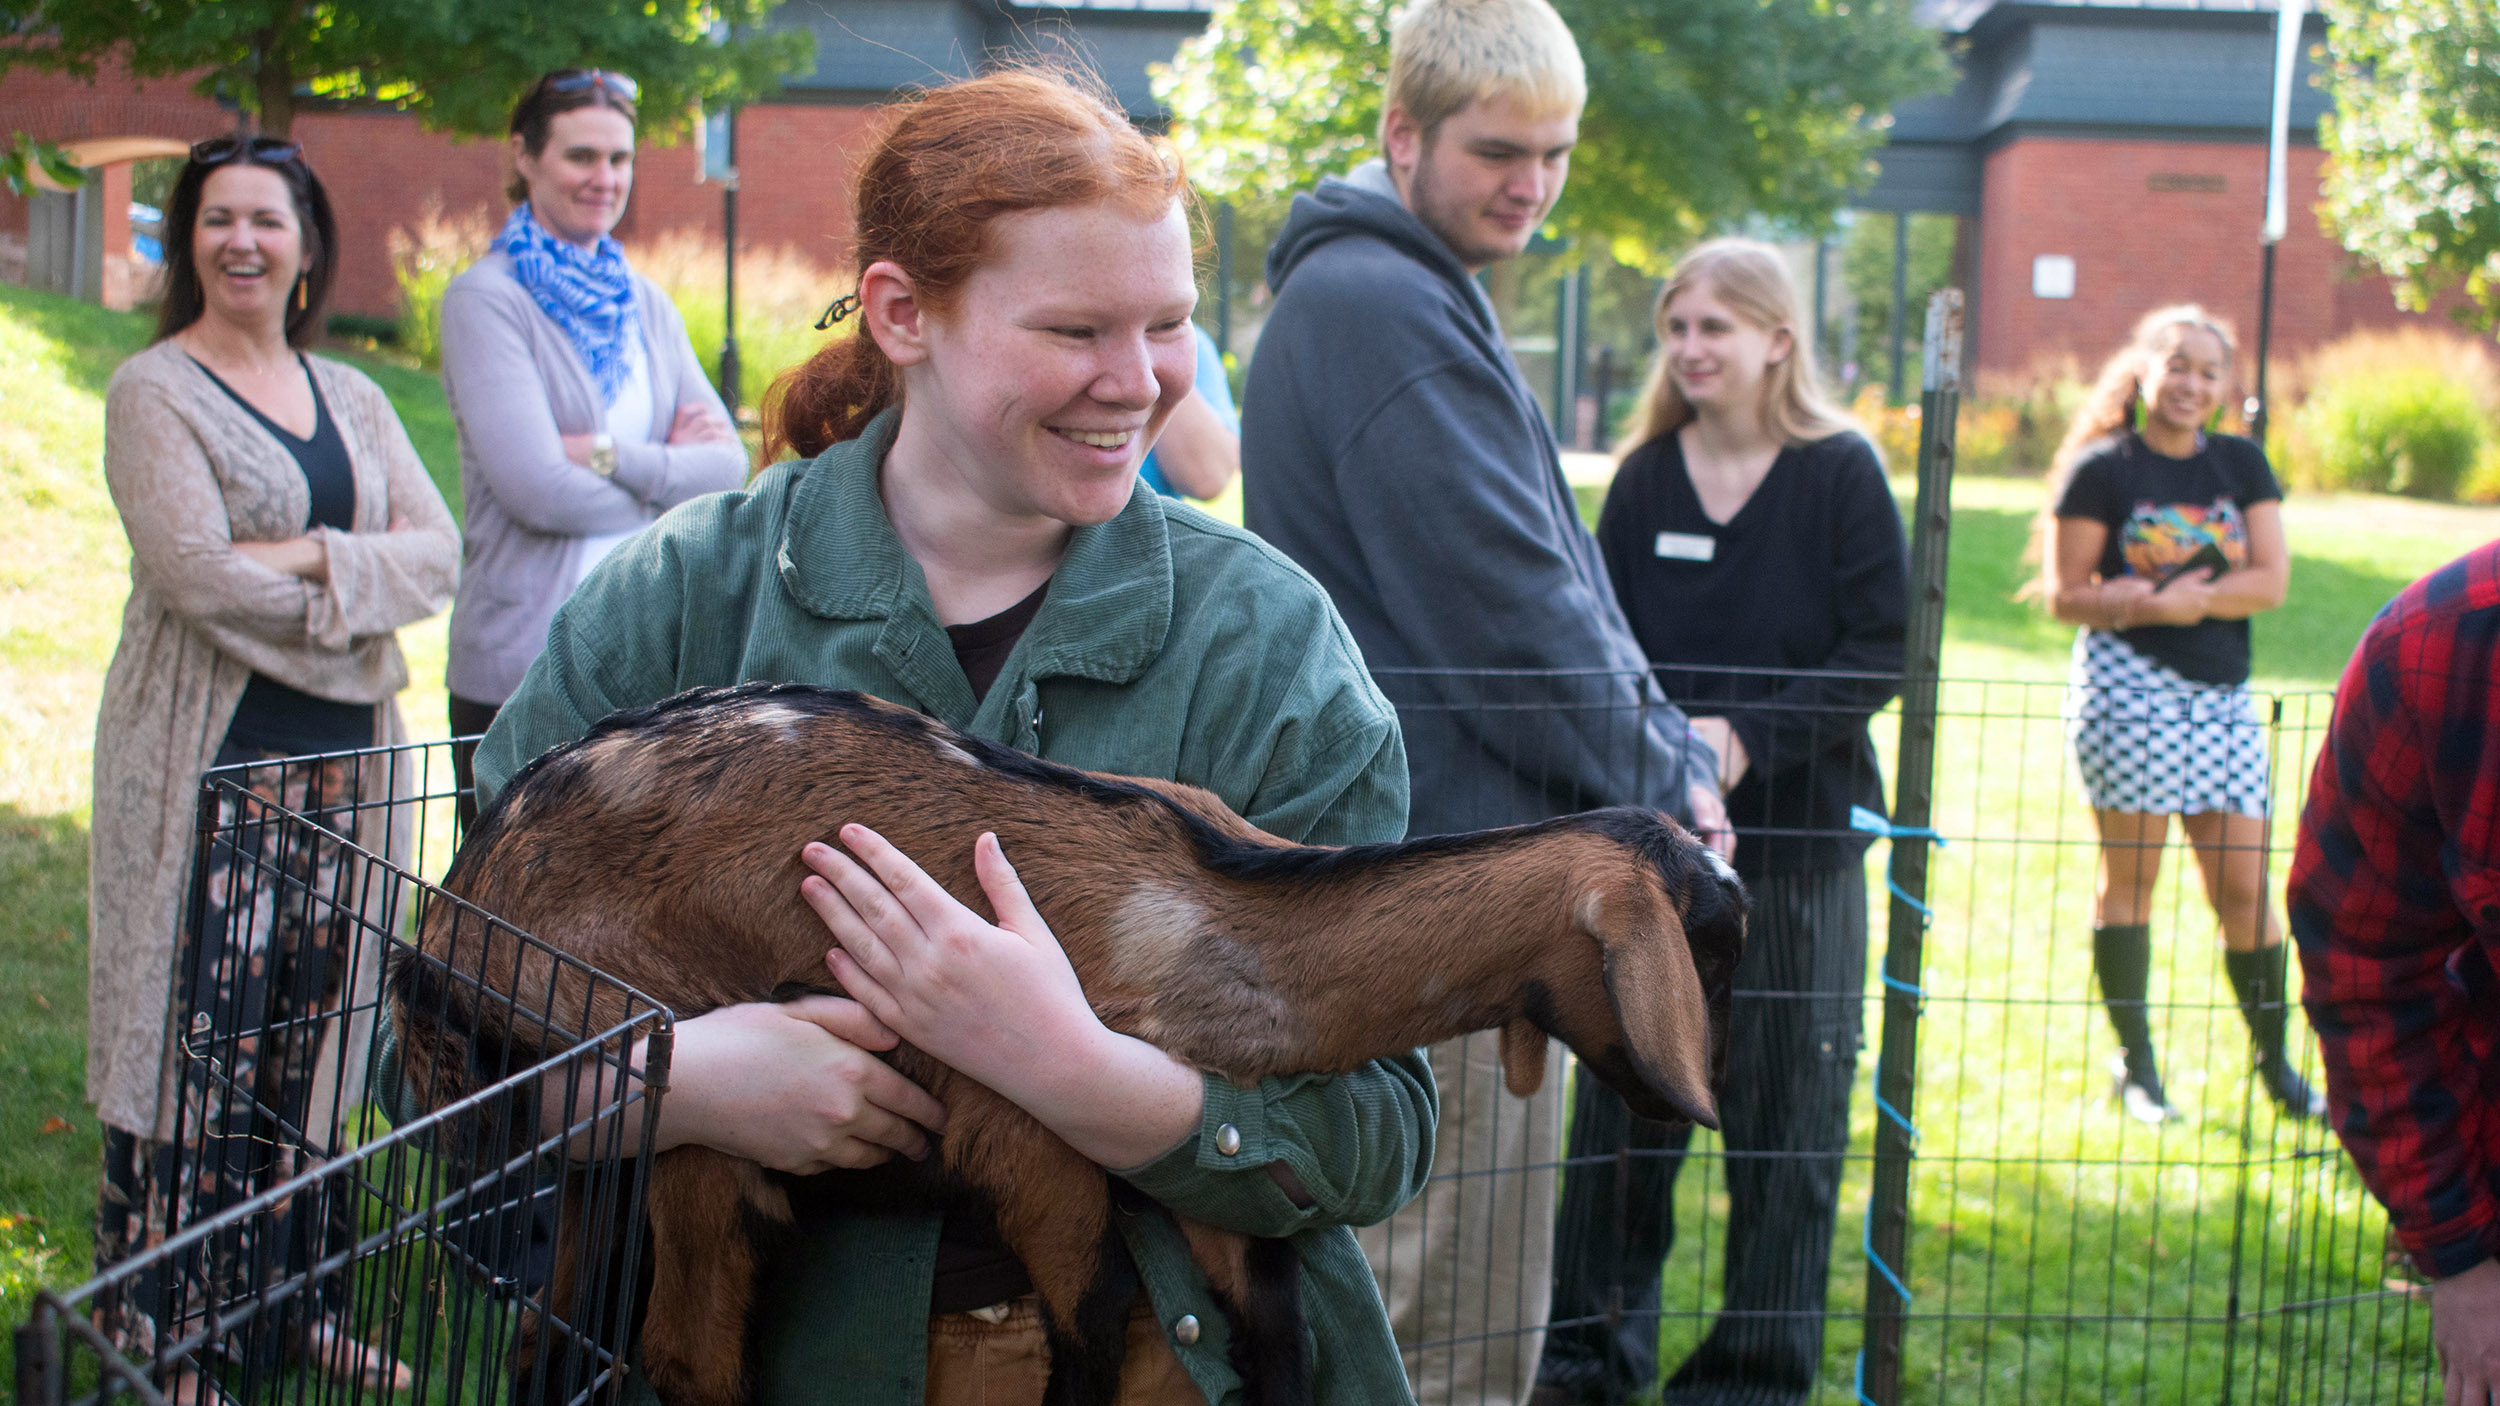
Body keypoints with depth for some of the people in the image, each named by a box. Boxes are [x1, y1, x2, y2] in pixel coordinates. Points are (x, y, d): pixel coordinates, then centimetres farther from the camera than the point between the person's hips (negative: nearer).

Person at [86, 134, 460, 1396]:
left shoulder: (351, 399, 15)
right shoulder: (154, 392, -3)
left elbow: (440, 555, 3)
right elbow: (195, 572, -16)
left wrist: (307, 558, -13)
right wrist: (363, 570, -7)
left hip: (341, 758, 5)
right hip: (207, 759, -5)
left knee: (308, 1030, 9)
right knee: (199, 1035, -4)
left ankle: (288, 1302, 20)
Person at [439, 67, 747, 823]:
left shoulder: (647, 304, 14)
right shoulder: (485, 299, -5)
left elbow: (727, 464, 4)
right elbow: (538, 489, -15)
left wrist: (612, 456, -12)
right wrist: (669, 474, -2)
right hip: (522, 668, -5)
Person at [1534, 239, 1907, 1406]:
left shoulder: (1842, 471, -5)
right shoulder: (1645, 476, 4)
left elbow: (1882, 651, -8)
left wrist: (1747, 736, -20)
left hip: (1799, 837, -2)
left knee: (1784, 1108, 5)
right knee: (1622, 1091, 7)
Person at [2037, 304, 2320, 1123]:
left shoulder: (2242, 465, 11)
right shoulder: (2101, 468, 0)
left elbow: (2271, 581, 1)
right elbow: (2064, 596, -4)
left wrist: (2164, 600, -12)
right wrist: (2146, 605, -20)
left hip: (2223, 691, 4)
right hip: (2129, 684, -4)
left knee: (2245, 883, 4)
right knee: (2130, 872, -1)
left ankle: (2275, 1064, 15)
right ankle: (2135, 1063, 9)